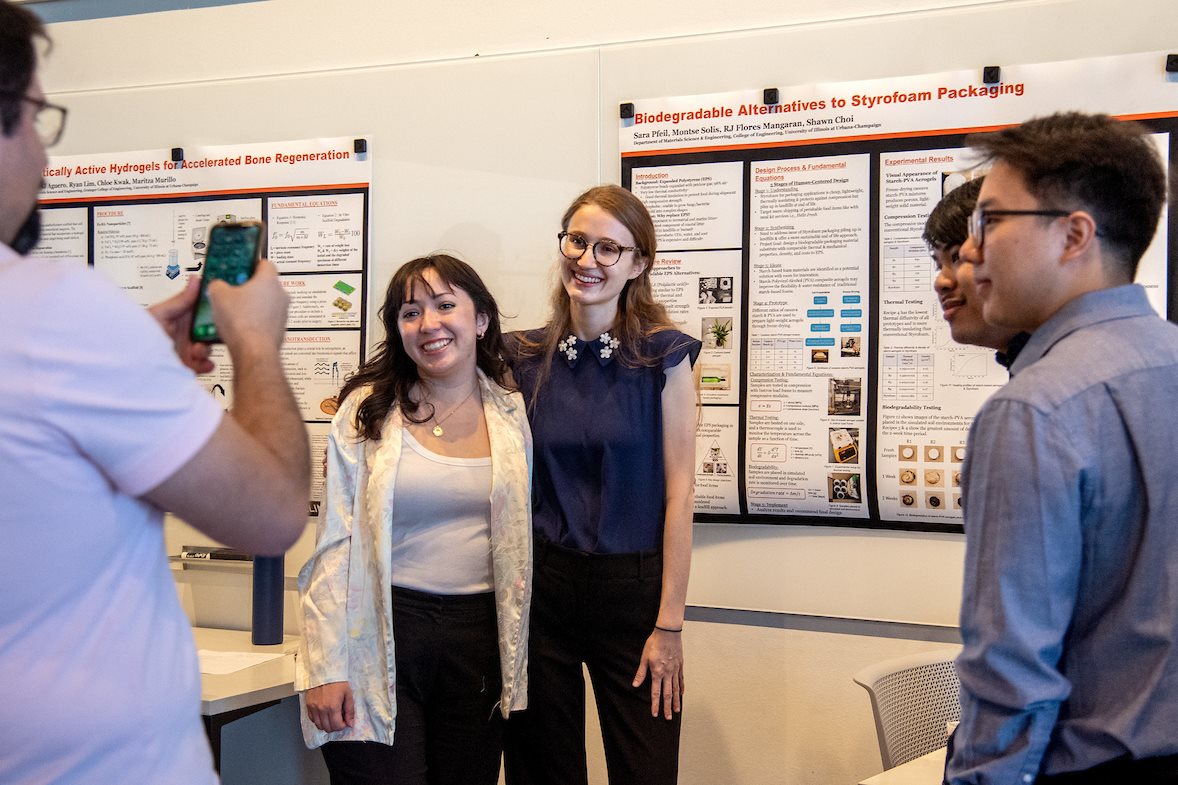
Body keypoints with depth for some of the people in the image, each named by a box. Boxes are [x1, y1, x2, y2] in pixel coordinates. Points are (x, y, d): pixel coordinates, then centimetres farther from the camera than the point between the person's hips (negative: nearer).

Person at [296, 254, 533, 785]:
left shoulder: (512, 415, 5)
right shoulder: (366, 412, -2)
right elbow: (336, 542, -3)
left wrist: (517, 659, 10)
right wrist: (325, 667, -8)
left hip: (479, 636, 3)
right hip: (381, 633, -3)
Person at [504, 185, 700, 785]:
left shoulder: (663, 355, -5)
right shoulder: (525, 357, 4)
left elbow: (679, 490, -7)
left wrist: (669, 624, -10)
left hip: (631, 585, -2)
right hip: (539, 584, 3)